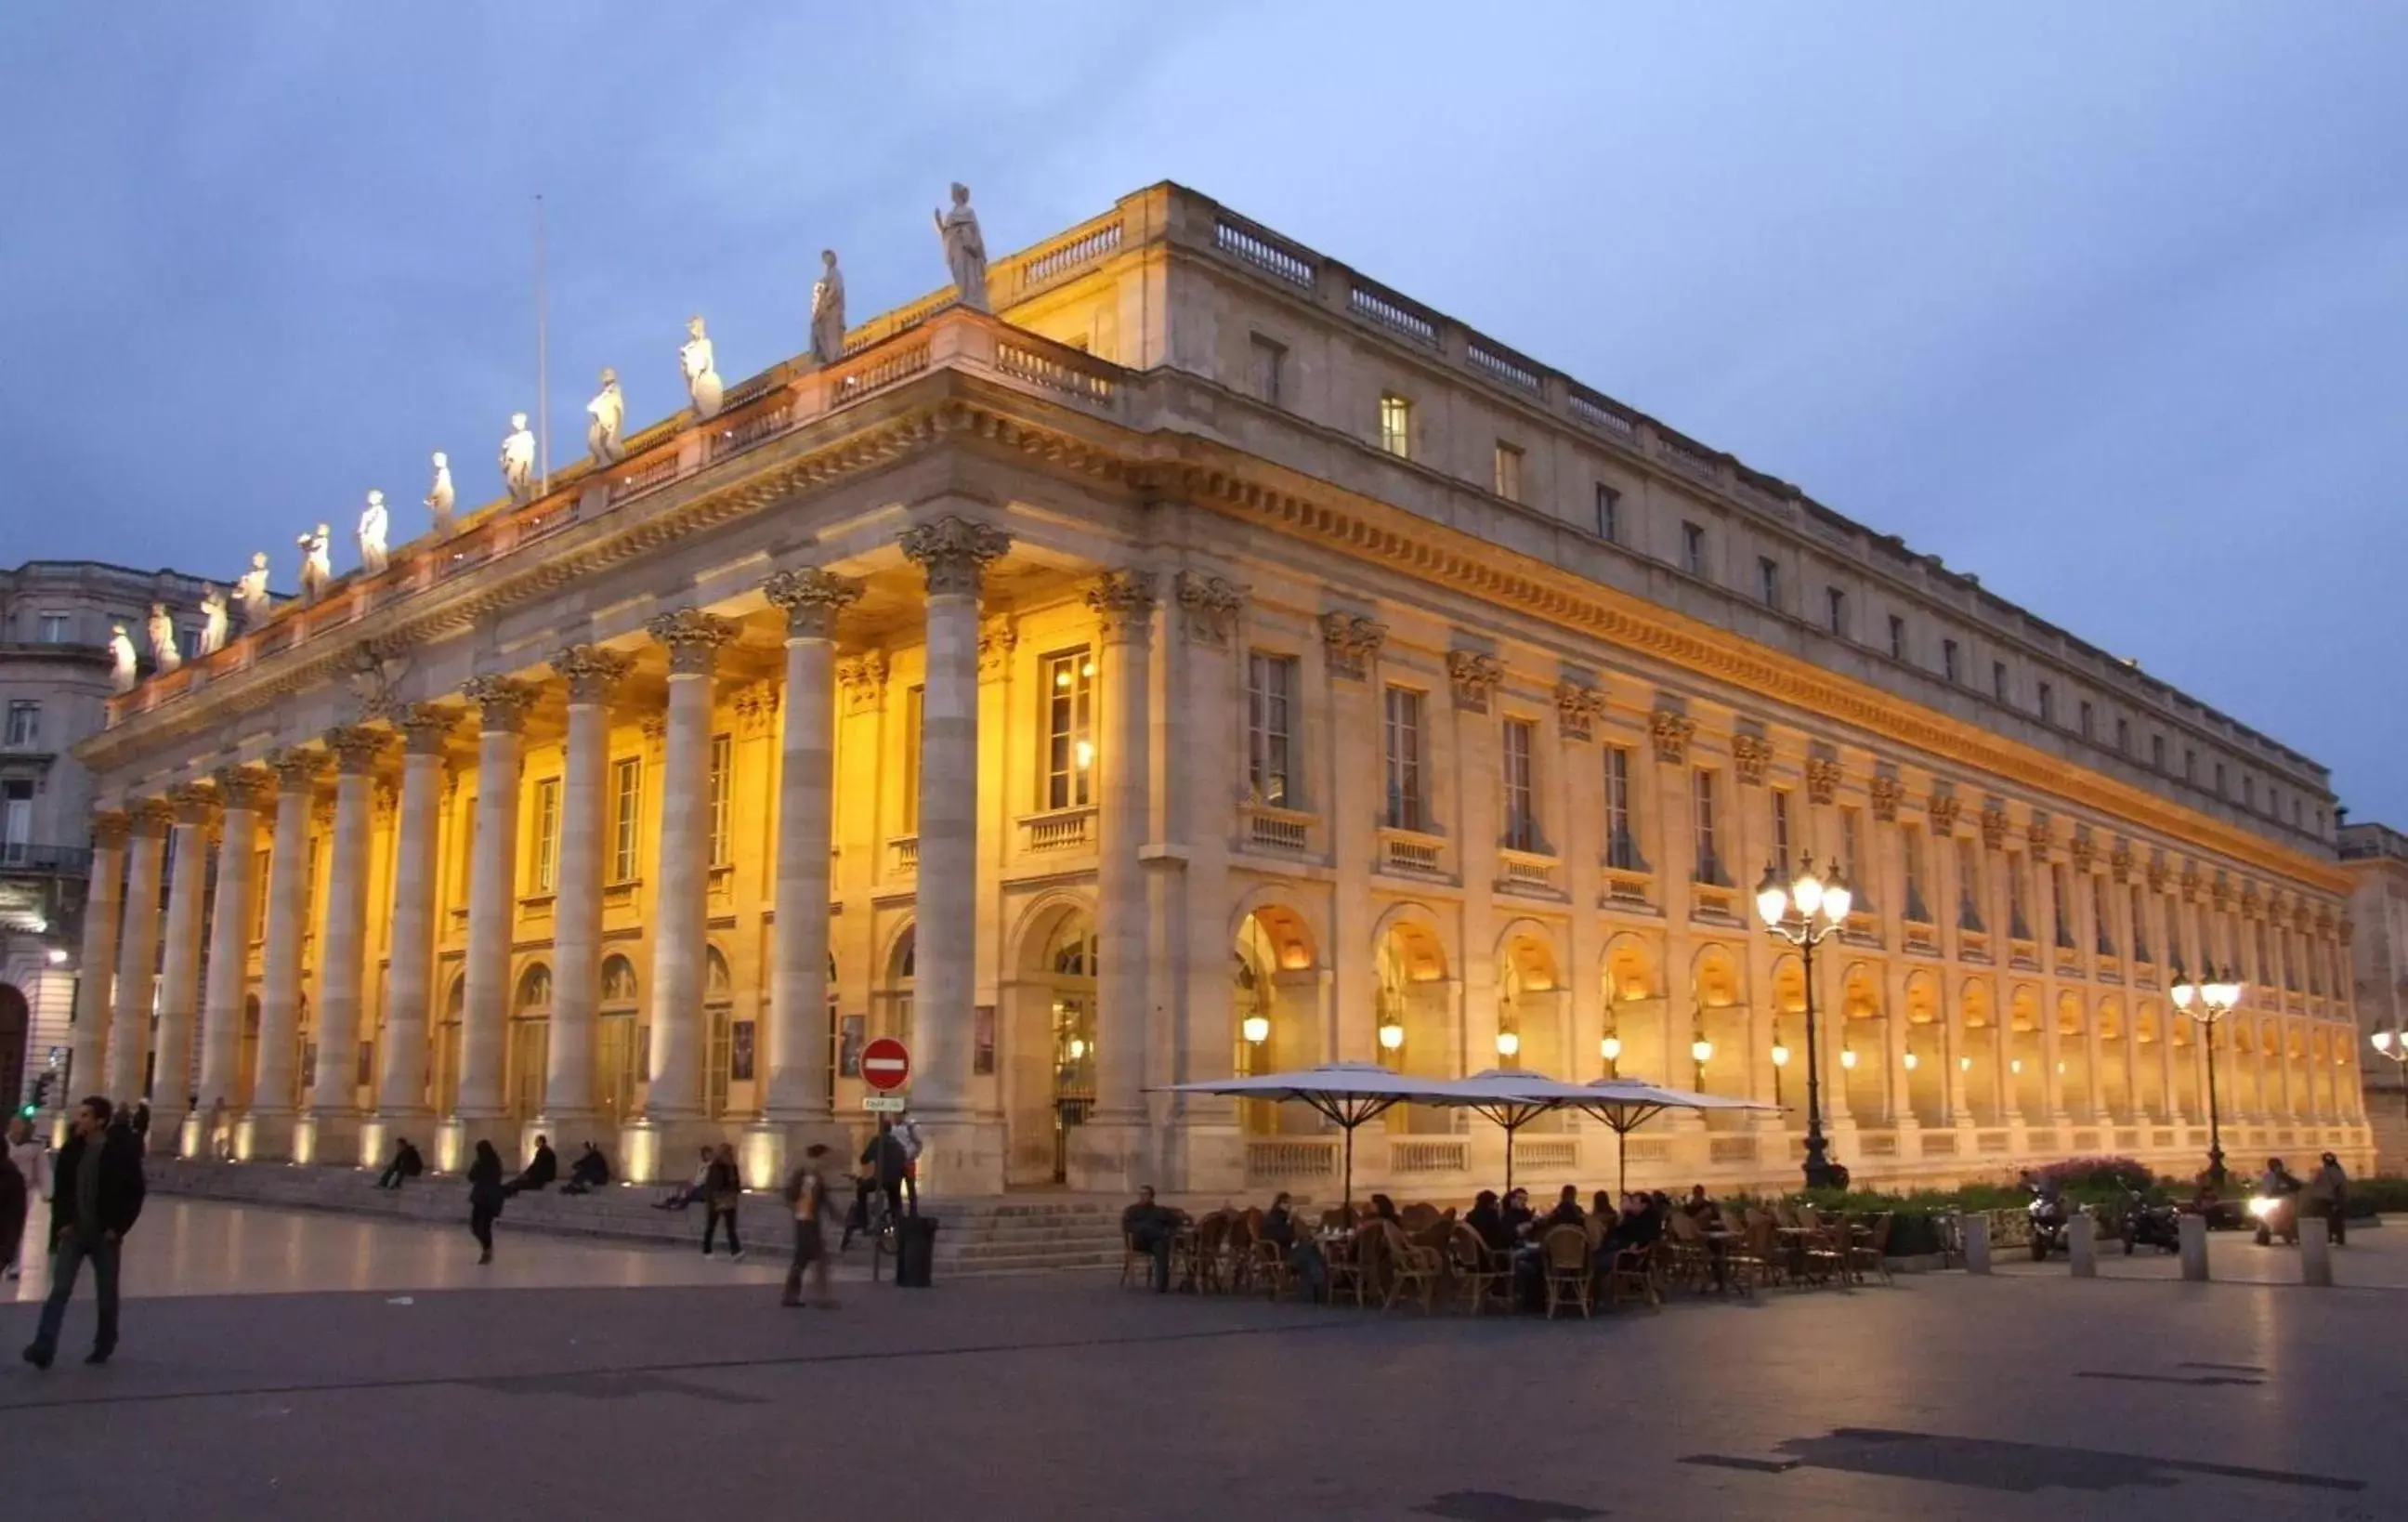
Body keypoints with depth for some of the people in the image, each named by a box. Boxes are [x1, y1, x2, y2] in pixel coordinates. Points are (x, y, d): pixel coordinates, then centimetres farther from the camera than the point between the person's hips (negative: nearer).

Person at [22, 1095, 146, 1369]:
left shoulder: (122, 1151, -11)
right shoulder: (71, 1149, 2)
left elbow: (135, 1193, -7)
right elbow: (61, 1189, 10)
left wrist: (118, 1227, -11)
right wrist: (62, 1222, -2)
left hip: (105, 1234, -3)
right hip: (73, 1231, 3)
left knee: (106, 1293, 9)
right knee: (59, 1289, -6)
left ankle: (104, 1347, 23)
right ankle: (43, 1348, -9)